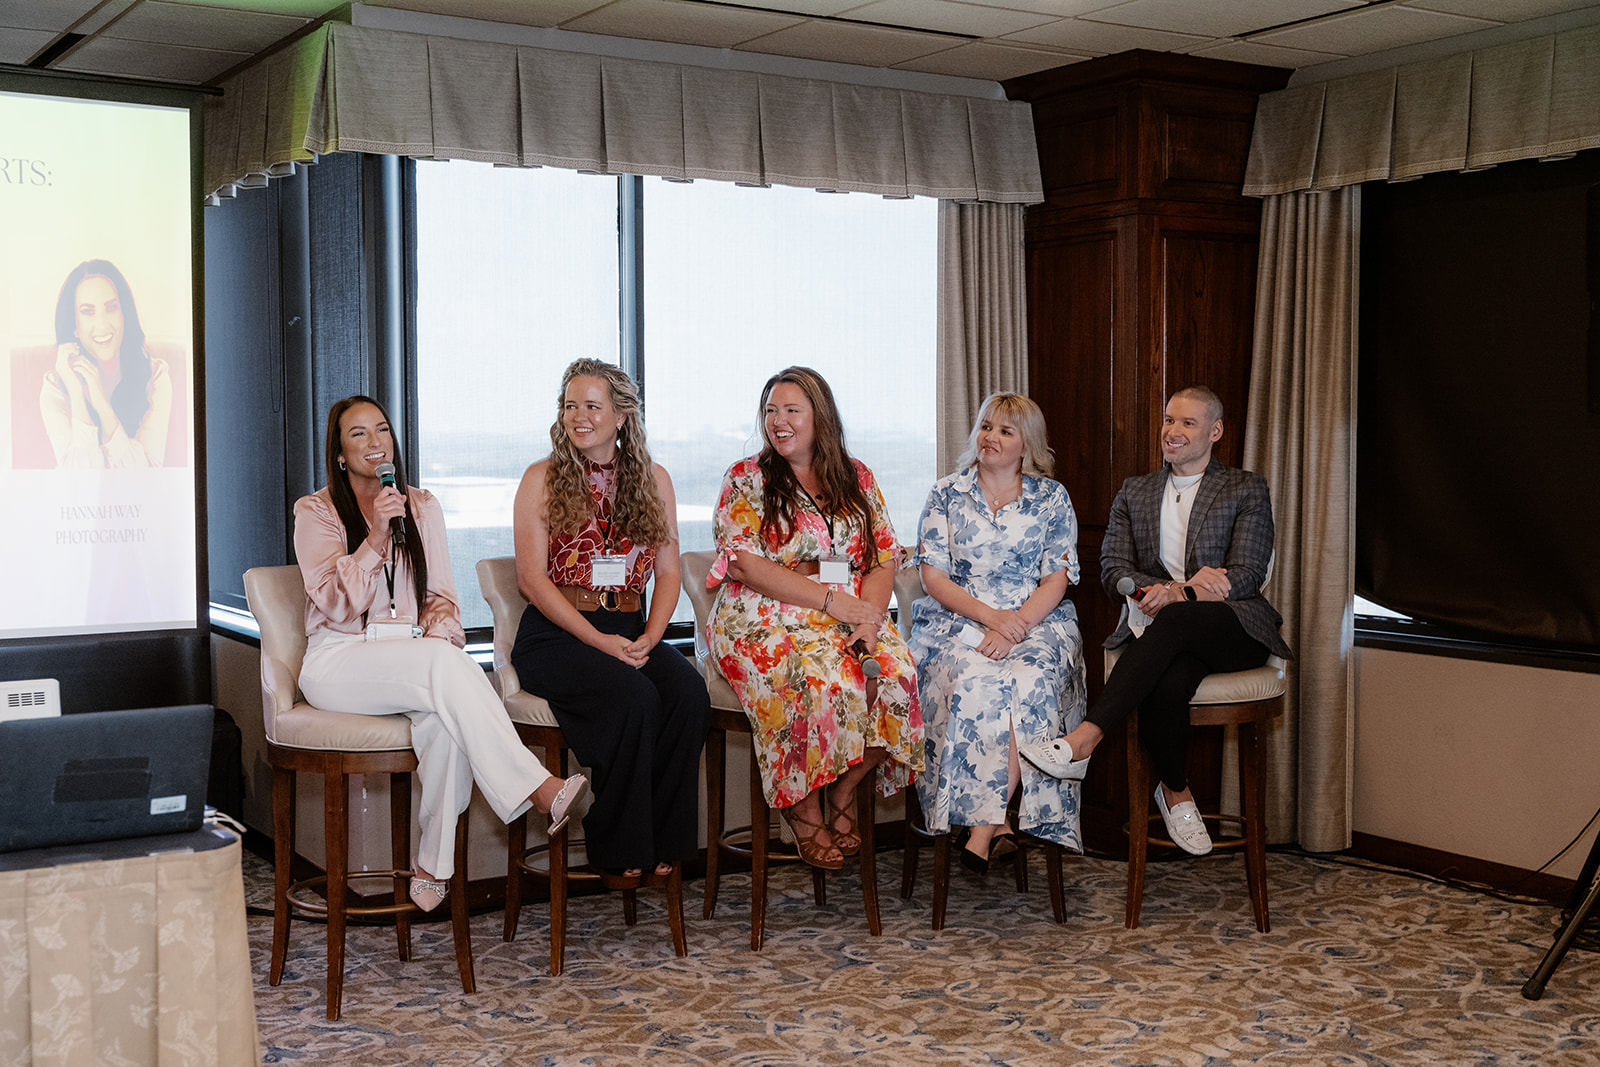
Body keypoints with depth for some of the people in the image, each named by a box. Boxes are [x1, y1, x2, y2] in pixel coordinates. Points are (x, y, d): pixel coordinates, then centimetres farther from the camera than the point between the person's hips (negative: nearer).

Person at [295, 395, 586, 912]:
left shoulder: (422, 507, 15)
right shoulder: (316, 512, 3)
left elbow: (441, 595, 13)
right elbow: (335, 603, -9)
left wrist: (438, 631, -9)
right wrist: (376, 538, -20)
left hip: (413, 660, 3)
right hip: (337, 662, -3)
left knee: (444, 717, -35)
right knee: (447, 665, -35)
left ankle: (434, 865, -28)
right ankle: (540, 790, -42)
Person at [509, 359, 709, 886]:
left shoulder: (653, 480, 13)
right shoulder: (542, 479, 3)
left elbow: (668, 572, 11)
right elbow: (532, 578, -5)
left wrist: (649, 638, -8)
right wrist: (600, 641, -15)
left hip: (630, 629, 4)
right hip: (556, 635, -3)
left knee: (688, 691, -27)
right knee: (634, 696, -31)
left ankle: (662, 843, -15)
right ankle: (619, 852, -16)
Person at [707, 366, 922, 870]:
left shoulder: (856, 478, 15)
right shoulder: (746, 480, 4)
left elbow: (884, 557, 9)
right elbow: (742, 564, -8)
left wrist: (870, 616, -12)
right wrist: (828, 599, -15)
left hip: (852, 618, 4)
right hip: (765, 618, -3)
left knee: (896, 673, -27)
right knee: (823, 679, -34)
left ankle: (844, 790, -5)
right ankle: (805, 810, -12)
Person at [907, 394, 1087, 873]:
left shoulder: (1052, 497, 10)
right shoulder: (946, 494, 10)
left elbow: (1056, 581, 2)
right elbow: (933, 577, 2)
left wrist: (1014, 627, -15)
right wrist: (990, 616, -13)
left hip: (1037, 623, 0)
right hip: (958, 623, 0)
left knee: (1030, 683, -33)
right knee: (974, 682, -33)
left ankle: (983, 827, -30)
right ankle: (996, 821, -27)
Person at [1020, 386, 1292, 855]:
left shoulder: (1247, 490, 11)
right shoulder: (1134, 492, 20)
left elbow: (1247, 576, 0)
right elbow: (1113, 570, 7)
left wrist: (1175, 597, -17)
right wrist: (1178, 587, -13)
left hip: (1235, 629, -2)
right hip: (1162, 632, 2)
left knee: (1174, 619, -38)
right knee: (1167, 683, -36)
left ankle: (1083, 740, -46)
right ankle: (1176, 794, -13)